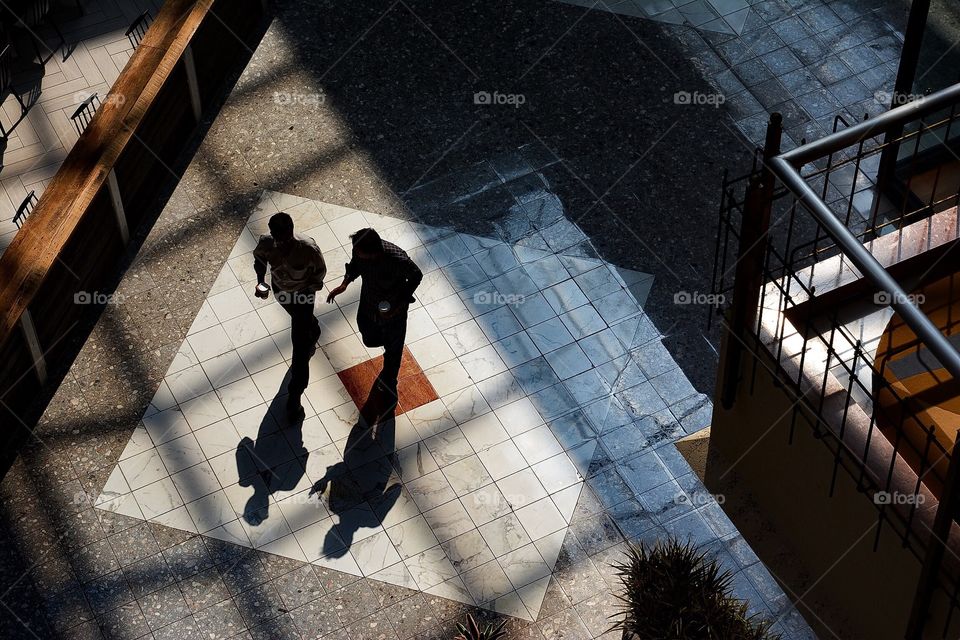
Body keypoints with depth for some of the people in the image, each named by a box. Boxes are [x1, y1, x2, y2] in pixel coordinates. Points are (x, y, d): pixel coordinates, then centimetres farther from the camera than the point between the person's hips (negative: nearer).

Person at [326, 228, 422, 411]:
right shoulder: (360, 251, -26)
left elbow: (416, 276, -19)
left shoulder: (398, 259, -39)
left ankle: (388, 384, 47)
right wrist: (344, 284, -17)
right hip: (368, 307, 4)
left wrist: (400, 305, -22)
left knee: (392, 350, 20)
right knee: (369, 340, 27)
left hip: (393, 312, -4)